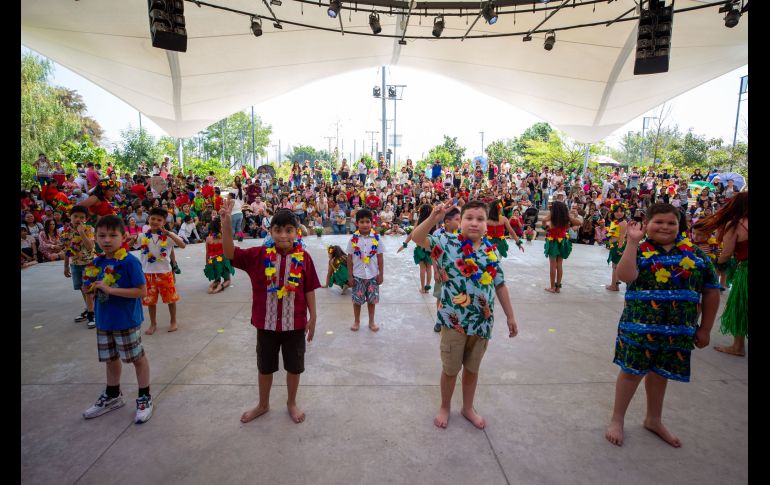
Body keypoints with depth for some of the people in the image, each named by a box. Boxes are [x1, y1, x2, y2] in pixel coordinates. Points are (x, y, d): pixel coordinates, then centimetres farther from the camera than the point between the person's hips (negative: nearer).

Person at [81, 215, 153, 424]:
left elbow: (142, 291, -22)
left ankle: (145, 398, 24)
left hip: (126, 320, -7)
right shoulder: (98, 262, 2)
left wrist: (110, 289, -25)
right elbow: (96, 289, 13)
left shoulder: (130, 261, -19)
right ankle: (112, 396, 42)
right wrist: (93, 287, -8)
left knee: (137, 357, 8)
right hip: (104, 319, 7)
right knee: (110, 358, 21)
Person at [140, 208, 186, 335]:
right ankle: (153, 324, 28)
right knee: (150, 300, 11)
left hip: (164, 271, -2)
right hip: (148, 272, 2)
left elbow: (183, 245, -21)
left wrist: (169, 234, -29)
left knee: (170, 297, 8)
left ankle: (173, 321, 27)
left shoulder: (168, 235, -7)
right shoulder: (143, 236, 0)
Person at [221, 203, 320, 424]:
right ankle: (263, 404, 44)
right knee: (265, 366, 20)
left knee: (294, 366, 16)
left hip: (295, 323, -1)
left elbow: (309, 290, -3)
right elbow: (230, 253, -17)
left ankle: (292, 403, 41)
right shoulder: (259, 254, -8)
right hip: (266, 322, 1)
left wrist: (313, 317, 0)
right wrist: (226, 224, -32)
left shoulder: (303, 257, -9)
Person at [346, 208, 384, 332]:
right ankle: (356, 321, 30)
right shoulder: (354, 239, -7)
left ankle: (371, 322, 29)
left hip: (373, 275, 1)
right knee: (357, 300, 10)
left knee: (371, 300, 11)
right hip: (358, 275, 0)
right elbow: (350, 258, -2)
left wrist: (381, 274, 0)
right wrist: (350, 276, -3)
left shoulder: (376, 238, -5)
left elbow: (380, 257, 0)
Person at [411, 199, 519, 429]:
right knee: (451, 369, 15)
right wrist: (434, 217, -41)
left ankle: (468, 408, 43)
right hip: (454, 320, -3)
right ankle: (444, 408, 39)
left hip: (483, 321, 4)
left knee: (472, 368, 21)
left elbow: (500, 285, 7)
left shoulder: (491, 250, 0)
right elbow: (417, 238, -24)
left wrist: (510, 316, 10)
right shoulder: (448, 243, -11)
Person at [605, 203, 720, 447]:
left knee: (660, 372, 18)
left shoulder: (694, 252, 3)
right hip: (640, 325, -3)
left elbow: (711, 291, 7)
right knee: (632, 370, 6)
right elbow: (625, 276, -24)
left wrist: (705, 328, 6)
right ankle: (617, 419, 24)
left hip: (679, 329, 3)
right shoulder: (639, 250, -5)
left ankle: (654, 420, 39)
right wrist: (632, 242, -23)